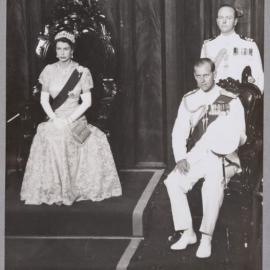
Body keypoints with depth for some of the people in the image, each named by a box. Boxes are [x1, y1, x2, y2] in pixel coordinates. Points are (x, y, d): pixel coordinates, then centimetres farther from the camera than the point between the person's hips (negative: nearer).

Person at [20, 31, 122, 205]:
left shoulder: (82, 72, 1)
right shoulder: (49, 71, 6)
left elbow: (87, 102, -2)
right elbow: (44, 100, 6)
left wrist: (69, 120, -11)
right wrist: (55, 119, -9)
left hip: (75, 120, -1)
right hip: (55, 120, 1)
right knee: (50, 140, -28)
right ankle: (55, 193, -16)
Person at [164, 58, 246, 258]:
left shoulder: (231, 101, 0)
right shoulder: (189, 100, 10)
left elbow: (240, 137, -1)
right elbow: (179, 132, 5)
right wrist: (180, 158, -10)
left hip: (222, 158, -3)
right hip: (195, 156, 4)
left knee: (214, 185, -35)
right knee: (172, 181, -23)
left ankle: (206, 238, -23)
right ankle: (188, 233, -12)